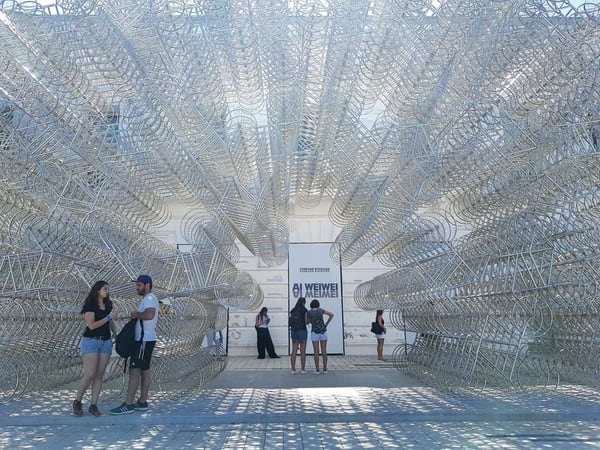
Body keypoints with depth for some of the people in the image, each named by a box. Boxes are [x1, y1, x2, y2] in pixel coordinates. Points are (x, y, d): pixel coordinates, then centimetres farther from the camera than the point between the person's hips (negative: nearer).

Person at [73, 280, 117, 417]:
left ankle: (93, 406, 7)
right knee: (89, 375, -11)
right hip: (91, 341, -5)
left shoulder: (108, 304, 9)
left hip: (105, 342, 5)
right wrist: (109, 317, -19)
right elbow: (91, 325, -18)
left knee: (99, 375, 2)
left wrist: (116, 335, 15)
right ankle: (77, 402, 10)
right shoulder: (90, 305, -10)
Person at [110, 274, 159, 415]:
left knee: (134, 371, -10)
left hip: (144, 340, -11)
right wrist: (137, 316, 13)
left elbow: (150, 315, -33)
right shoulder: (149, 299, 18)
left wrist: (136, 314, -17)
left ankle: (128, 405, -8)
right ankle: (142, 402, 16)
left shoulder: (149, 299, -14)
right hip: (146, 339, 11)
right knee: (144, 371, 11)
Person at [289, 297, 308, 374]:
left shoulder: (292, 310, 9)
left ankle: (293, 369, 5)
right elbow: (306, 321, -9)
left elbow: (290, 322, 7)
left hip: (293, 331, 4)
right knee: (302, 351, 1)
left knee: (294, 351, 6)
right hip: (302, 330, -4)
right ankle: (303, 369, 3)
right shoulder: (304, 310, -5)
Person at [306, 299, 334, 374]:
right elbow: (331, 314, -1)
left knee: (316, 352, 2)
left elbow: (307, 322, 10)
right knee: (324, 351, 5)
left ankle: (317, 369, 0)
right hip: (323, 332, 2)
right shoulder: (321, 310, 3)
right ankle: (325, 369, 4)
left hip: (315, 333, -2)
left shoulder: (308, 312, -4)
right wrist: (326, 324, 4)